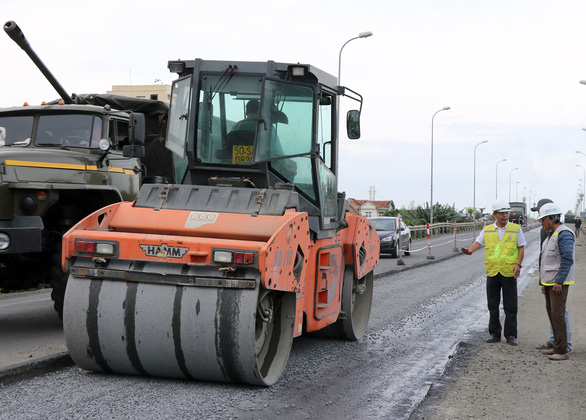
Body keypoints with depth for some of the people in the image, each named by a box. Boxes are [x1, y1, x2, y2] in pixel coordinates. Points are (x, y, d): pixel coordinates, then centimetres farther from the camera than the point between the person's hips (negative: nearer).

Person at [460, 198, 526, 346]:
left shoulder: (516, 229, 3)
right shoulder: (487, 230, 8)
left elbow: (521, 248, 3)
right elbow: (478, 242, -2)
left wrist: (518, 264, -11)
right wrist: (469, 250, -23)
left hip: (509, 273, -2)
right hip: (492, 273, 2)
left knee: (511, 306, 0)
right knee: (493, 305, 7)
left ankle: (510, 335, 8)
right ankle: (495, 334, 16)